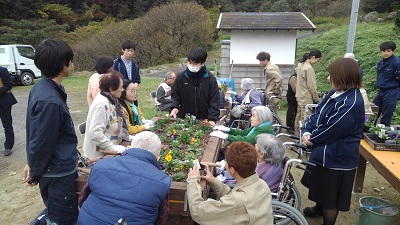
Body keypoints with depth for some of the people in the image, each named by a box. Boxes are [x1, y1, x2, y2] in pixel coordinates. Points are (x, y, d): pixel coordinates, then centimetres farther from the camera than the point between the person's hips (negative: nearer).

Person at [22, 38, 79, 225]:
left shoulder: (41, 87, 2)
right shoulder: (49, 101, -28)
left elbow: (37, 137, 10)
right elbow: (41, 143, -21)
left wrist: (33, 165, 17)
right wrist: (34, 174, -4)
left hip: (56, 168, 9)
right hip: (58, 174, -9)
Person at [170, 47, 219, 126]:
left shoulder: (210, 79, -7)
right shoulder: (181, 77, -2)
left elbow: (214, 101, -6)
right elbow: (174, 94, 9)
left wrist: (212, 119, -16)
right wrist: (175, 107, -10)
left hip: (203, 120, -1)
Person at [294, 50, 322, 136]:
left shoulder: (301, 66, 11)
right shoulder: (309, 68, -16)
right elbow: (311, 86, -16)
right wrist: (316, 98, -6)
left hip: (299, 96, 9)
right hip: (306, 98, -9)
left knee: (299, 116, 15)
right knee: (305, 118, -5)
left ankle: (297, 132, 23)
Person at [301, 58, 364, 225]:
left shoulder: (351, 103, -29)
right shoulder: (334, 93, 2)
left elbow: (330, 131, -26)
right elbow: (316, 114, 4)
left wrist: (311, 139, -10)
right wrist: (307, 132, -12)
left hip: (337, 158, -10)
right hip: (323, 152, 10)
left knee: (331, 196, 10)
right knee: (321, 187, 31)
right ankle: (319, 208, 56)